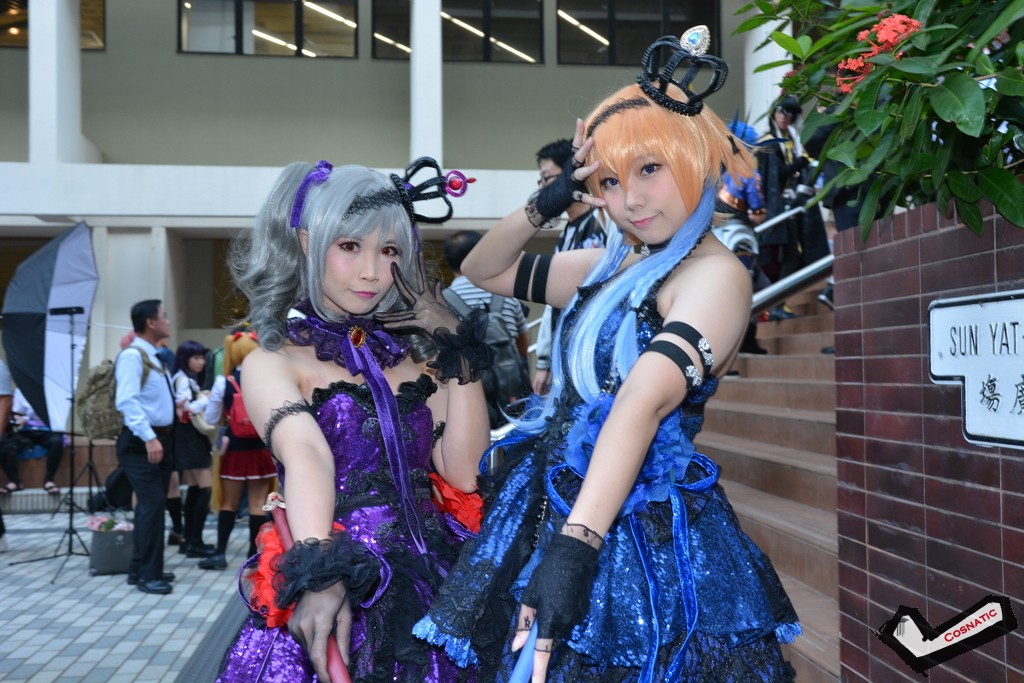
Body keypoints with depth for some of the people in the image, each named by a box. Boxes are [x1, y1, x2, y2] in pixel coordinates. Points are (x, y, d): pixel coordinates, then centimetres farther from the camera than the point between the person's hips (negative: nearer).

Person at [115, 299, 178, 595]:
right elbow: (127, 401, -25)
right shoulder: (132, 355, -14)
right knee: (152, 505, -10)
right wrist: (148, 438, -30)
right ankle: (148, 574, -2)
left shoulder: (154, 357, 16)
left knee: (151, 505, 13)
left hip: (162, 438, 10)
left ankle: (139, 568, 22)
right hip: (142, 442, -10)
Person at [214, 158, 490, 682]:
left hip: (436, 585, 4)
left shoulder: (418, 352, 10)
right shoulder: (272, 362, 0)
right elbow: (306, 456, -21)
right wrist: (319, 575, -34)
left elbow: (464, 473, -2)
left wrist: (461, 352, -2)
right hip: (340, 599, -3)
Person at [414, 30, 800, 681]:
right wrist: (548, 203, 2)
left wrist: (576, 545, -40)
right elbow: (482, 271, 19)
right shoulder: (612, 266, 10)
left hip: (644, 532, -7)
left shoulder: (715, 274, -14)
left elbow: (645, 400, -30)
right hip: (555, 504, 8)